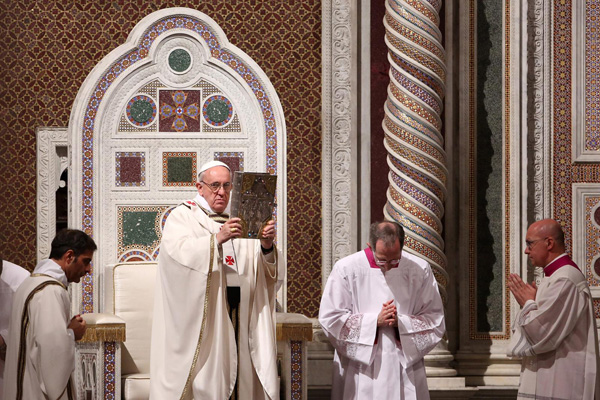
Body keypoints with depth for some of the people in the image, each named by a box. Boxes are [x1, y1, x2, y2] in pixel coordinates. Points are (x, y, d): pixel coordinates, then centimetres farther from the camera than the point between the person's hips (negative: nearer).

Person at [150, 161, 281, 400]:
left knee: (240, 371, 1)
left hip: (241, 306, 4)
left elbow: (262, 269, 9)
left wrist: (266, 246, -13)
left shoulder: (240, 220, 17)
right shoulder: (182, 216, 4)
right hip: (202, 311, -4)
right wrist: (218, 238, -29)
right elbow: (178, 250, -17)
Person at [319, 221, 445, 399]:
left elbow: (435, 320, 4)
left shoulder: (420, 270, 1)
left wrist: (401, 322, -13)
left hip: (405, 370, 1)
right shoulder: (346, 269, -4)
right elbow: (330, 318, -4)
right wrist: (375, 320, -13)